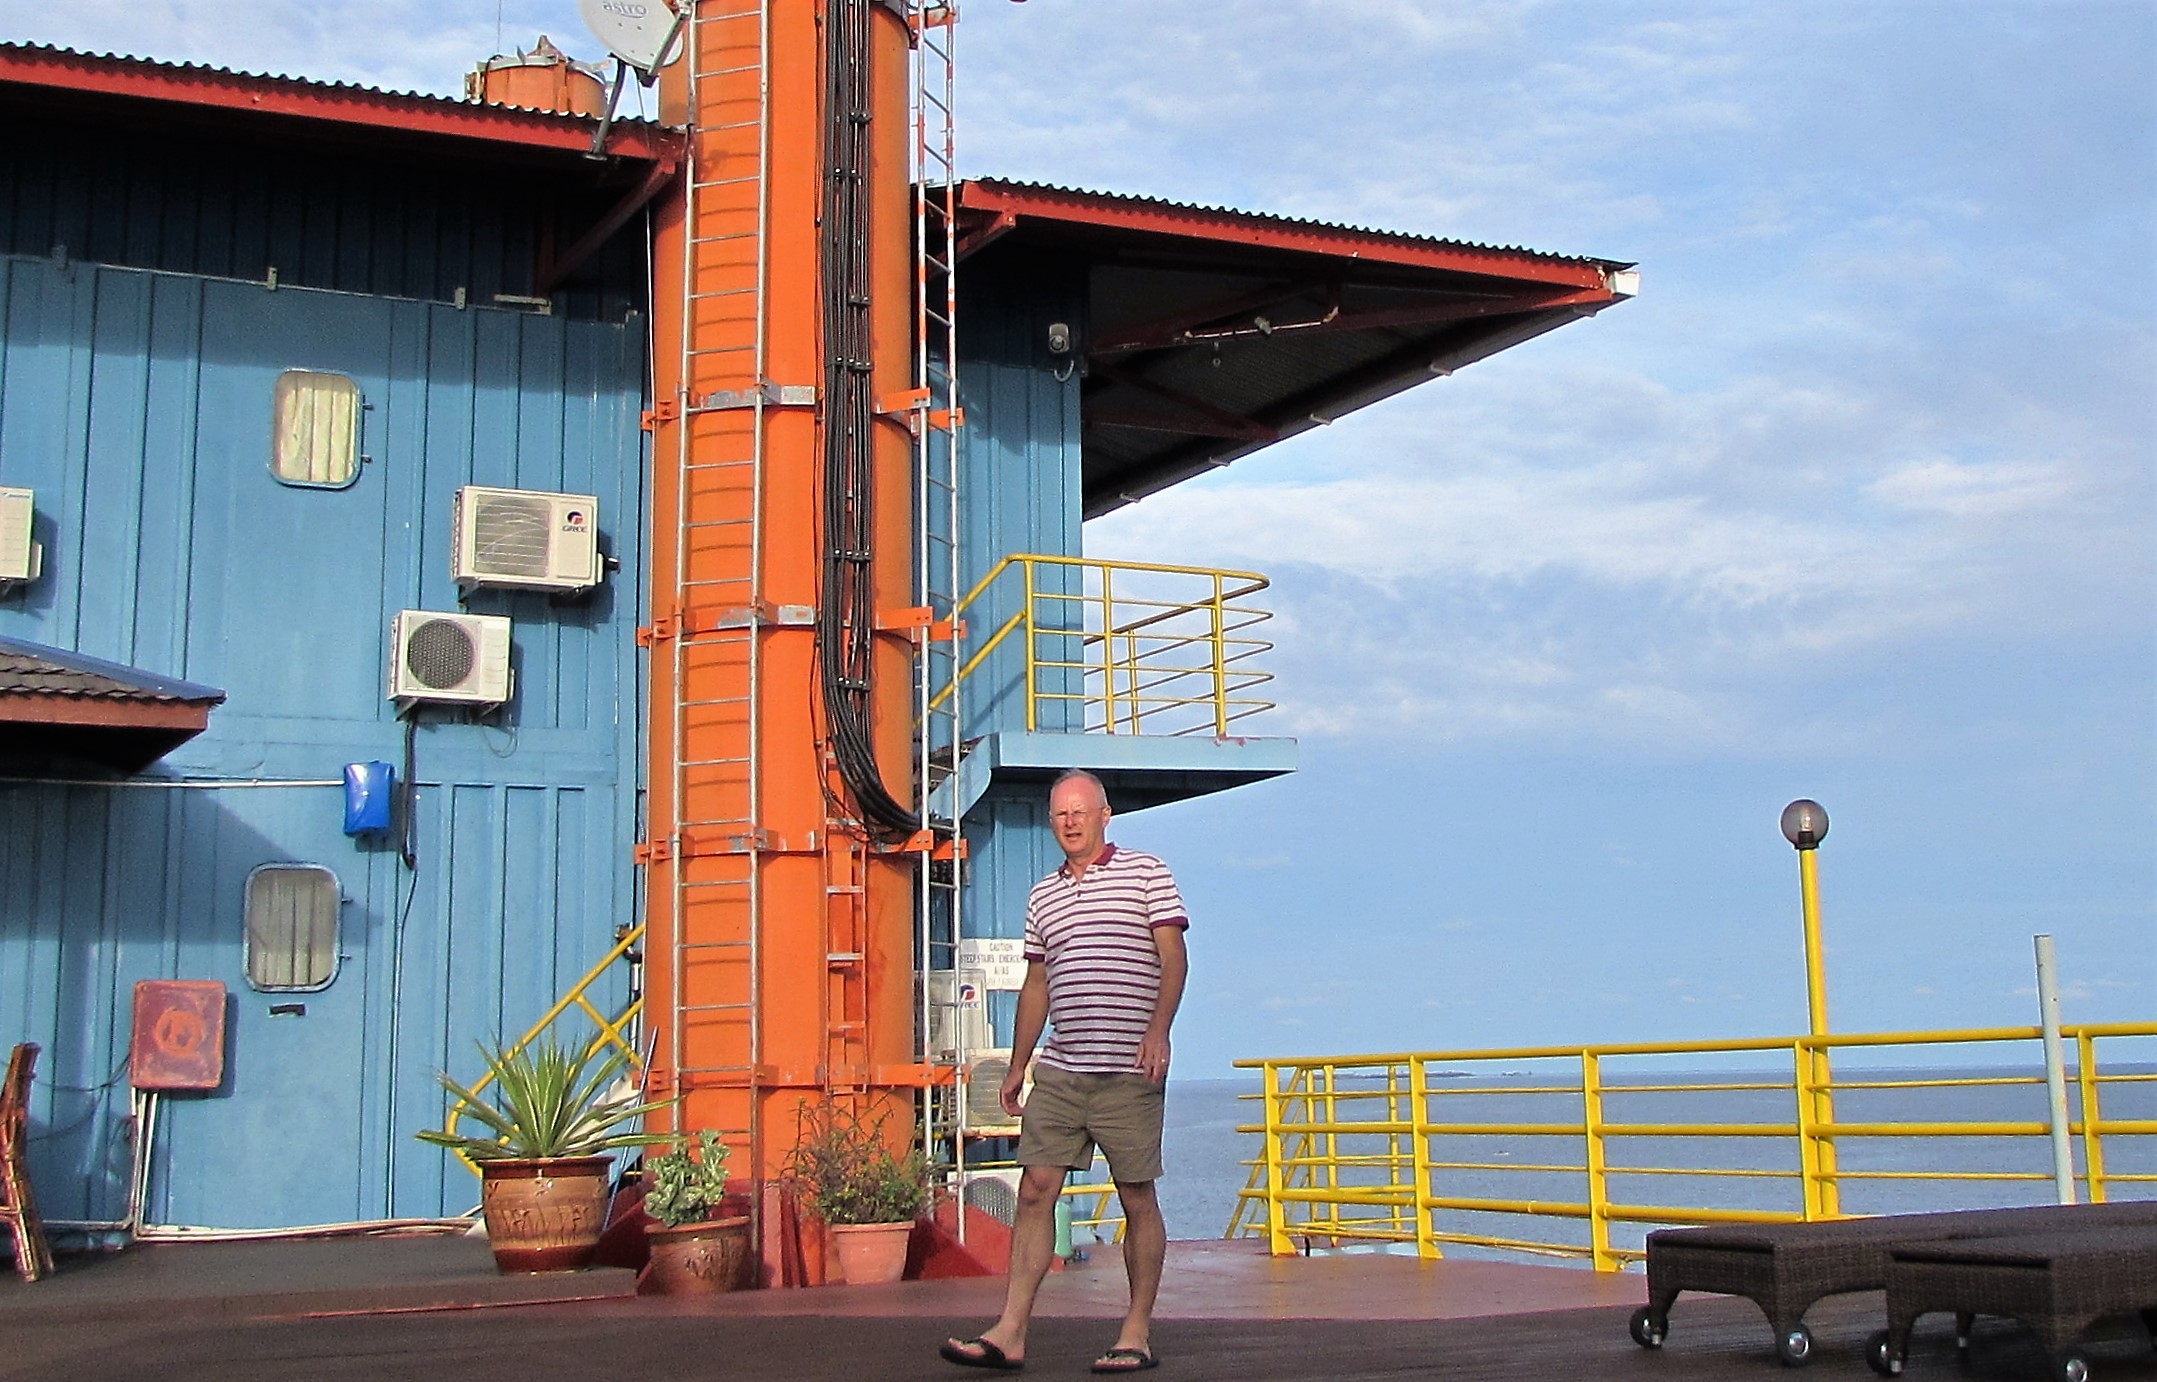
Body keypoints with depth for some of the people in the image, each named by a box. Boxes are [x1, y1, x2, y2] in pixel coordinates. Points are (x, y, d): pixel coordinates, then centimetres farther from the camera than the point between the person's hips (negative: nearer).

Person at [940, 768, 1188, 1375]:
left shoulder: (1146, 873, 3)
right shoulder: (1043, 895, 17)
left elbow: (1173, 957, -4)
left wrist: (1158, 1030, -18)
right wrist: (1018, 1067, 18)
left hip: (1128, 1071, -5)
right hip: (1059, 1070, 5)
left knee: (1137, 1199, 1)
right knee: (1034, 1190, -2)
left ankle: (1137, 1333, 10)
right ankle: (1010, 1333, -2)